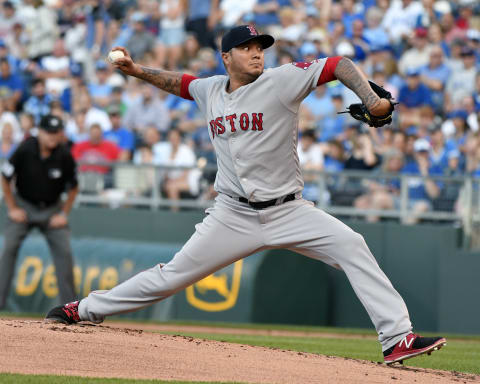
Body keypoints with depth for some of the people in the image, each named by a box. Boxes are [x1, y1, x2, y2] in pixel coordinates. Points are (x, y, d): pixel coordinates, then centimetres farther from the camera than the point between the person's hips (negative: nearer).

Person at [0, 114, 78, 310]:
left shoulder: (64, 156, -16)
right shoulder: (25, 150, -20)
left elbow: (73, 188, 1)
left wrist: (64, 214, -3)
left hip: (52, 209, 1)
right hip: (24, 206, -1)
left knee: (64, 251, -8)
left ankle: (70, 303, 1)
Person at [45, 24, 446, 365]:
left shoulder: (281, 81, -7)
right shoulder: (210, 90, 6)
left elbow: (337, 65, -13)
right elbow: (180, 82, 28)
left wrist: (371, 99, -28)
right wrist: (138, 70, 16)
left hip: (288, 211, -2)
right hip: (233, 217, 2)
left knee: (350, 245, -22)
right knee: (173, 275, 3)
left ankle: (397, 338, -24)